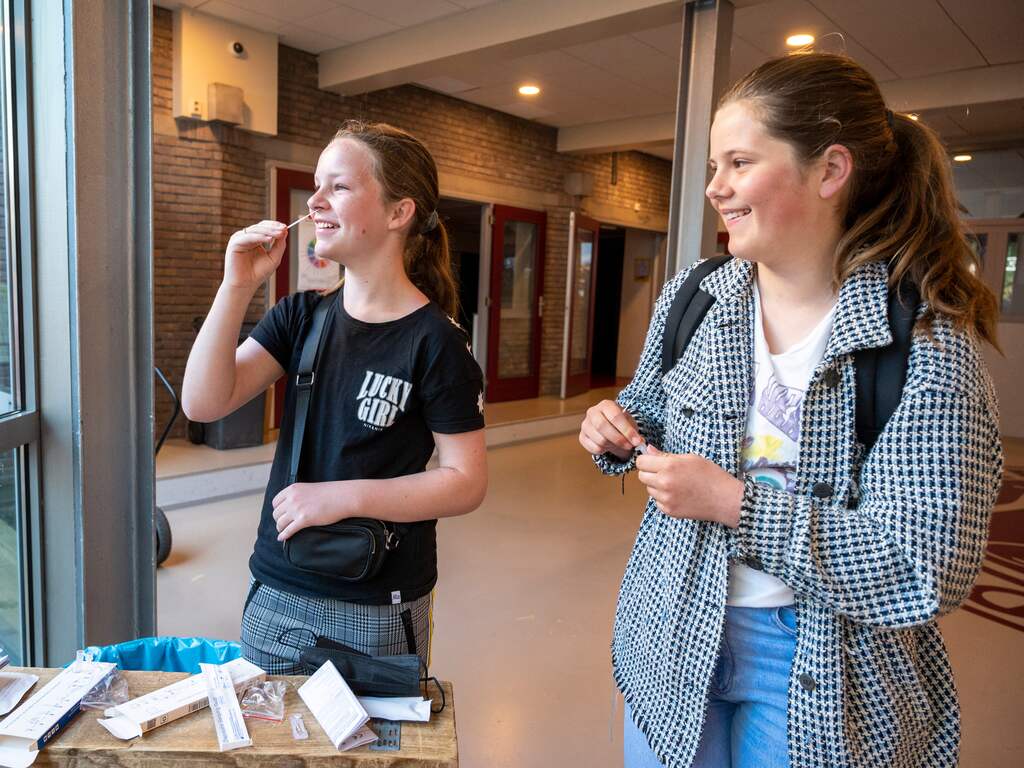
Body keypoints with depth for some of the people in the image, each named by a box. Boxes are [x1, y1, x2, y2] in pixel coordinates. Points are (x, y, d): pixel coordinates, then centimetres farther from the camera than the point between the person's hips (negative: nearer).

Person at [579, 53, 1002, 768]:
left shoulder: (927, 343, -18)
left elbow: (928, 572, -22)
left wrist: (735, 503, -27)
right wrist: (620, 436, -11)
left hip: (817, 681, -3)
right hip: (672, 640, 4)